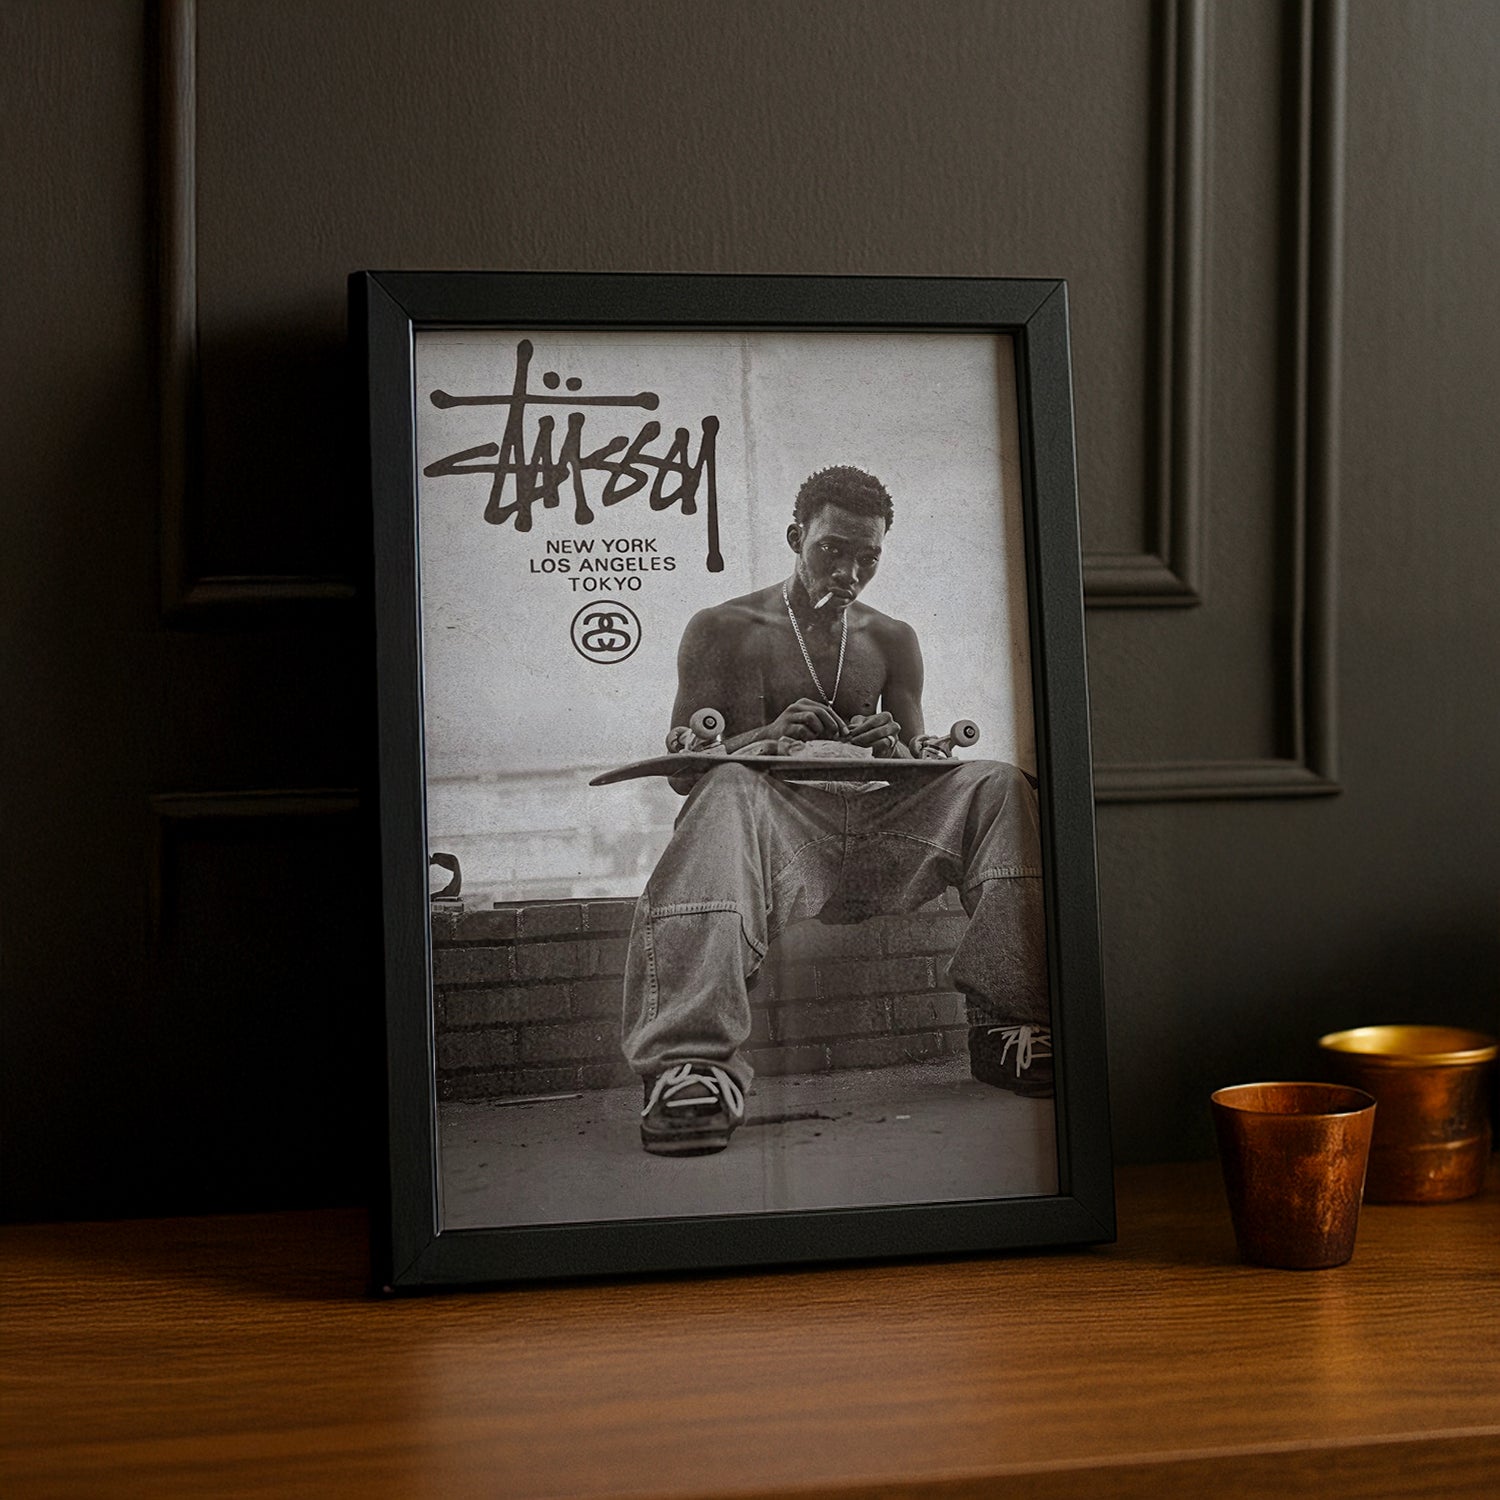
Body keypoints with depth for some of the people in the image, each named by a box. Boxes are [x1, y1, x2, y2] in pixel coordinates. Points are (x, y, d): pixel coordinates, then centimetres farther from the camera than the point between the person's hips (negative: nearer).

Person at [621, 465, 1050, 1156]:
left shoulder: (892, 641, 20)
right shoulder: (722, 631, 10)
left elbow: (918, 772, 17)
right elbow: (684, 769, 3)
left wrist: (897, 751, -10)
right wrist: (768, 736, -17)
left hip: (876, 826, 4)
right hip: (776, 824, -3)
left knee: (999, 786, -20)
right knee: (729, 790, -39)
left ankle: (1012, 1022, -28)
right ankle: (690, 1066, -53)